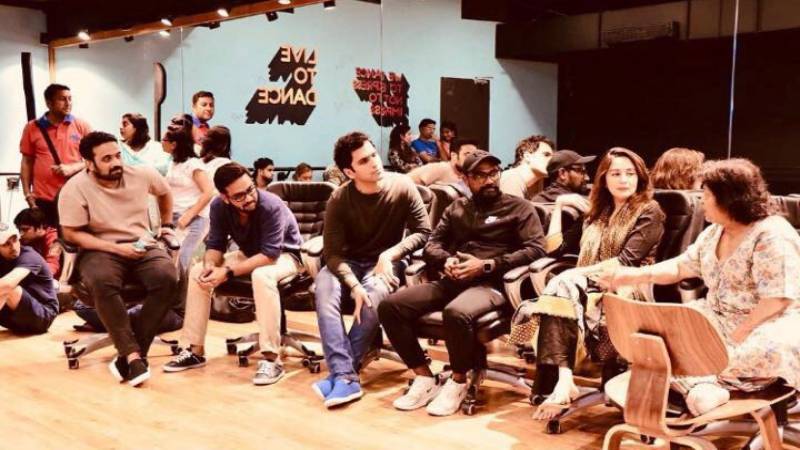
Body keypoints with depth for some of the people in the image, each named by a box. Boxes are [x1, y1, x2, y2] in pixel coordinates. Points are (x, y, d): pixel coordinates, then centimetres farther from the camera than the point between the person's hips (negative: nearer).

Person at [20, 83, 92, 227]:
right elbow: (27, 163, 9)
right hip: (43, 199, 0)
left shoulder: (82, 126, 4)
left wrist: (73, 168, -11)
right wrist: (27, 194, 4)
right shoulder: (32, 128, 5)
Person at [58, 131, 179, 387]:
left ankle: (129, 354, -25)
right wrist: (116, 248, -18)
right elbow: (71, 233, -10)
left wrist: (166, 224, 24)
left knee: (167, 277, -29)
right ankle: (133, 356, -32)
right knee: (101, 282, -38)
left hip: (143, 246, 3)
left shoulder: (142, 174, 0)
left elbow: (165, 192, 22)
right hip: (101, 250, -3)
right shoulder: (75, 188, -11)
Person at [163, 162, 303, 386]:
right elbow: (215, 244, -8)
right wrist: (210, 265, -31)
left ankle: (271, 358, -36)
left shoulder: (271, 206, -33)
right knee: (198, 271, -9)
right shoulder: (219, 206, -15)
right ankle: (194, 350, -2)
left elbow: (270, 254, -35)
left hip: (284, 255, -6)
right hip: (249, 254, 7)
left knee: (262, 275, -40)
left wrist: (228, 272, -38)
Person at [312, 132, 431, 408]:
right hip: (349, 263, 1)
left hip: (386, 262, -1)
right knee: (324, 289, -32)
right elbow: (332, 252, -16)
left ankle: (341, 372, -21)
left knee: (374, 296, -35)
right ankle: (346, 377, -35)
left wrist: (390, 254, -20)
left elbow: (423, 231, -5)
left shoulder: (401, 187, -10)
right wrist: (354, 285, -32)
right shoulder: (339, 199, -11)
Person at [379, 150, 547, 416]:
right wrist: (447, 261, -8)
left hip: (492, 284, -5)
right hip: (453, 281, 5)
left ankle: (458, 382, -12)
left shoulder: (519, 208, 10)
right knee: (390, 306, -16)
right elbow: (432, 245, 18)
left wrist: (486, 265, -12)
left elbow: (536, 249, -3)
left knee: (456, 313, -39)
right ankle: (425, 377, -6)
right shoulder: (457, 208, 24)